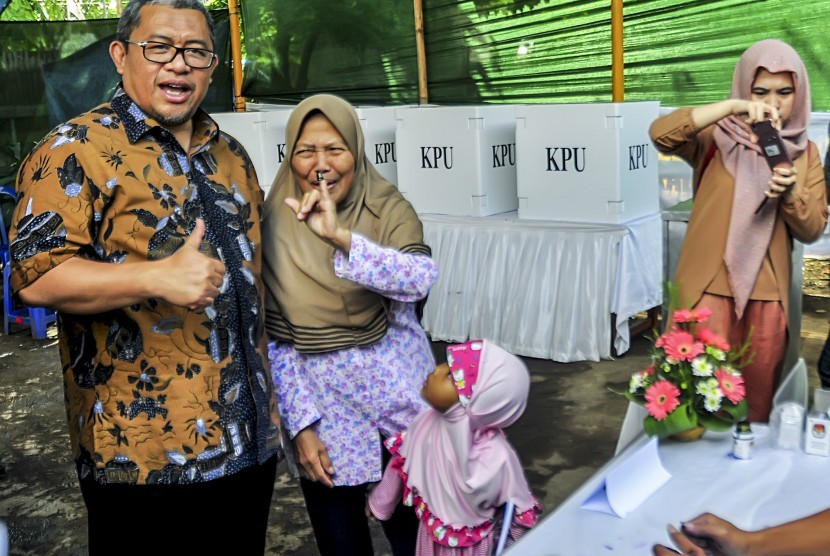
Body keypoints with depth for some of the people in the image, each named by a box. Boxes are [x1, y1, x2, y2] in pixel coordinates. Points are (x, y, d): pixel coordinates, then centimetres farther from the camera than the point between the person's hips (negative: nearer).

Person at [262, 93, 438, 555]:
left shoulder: (388, 209, -7)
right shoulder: (276, 225, -6)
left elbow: (423, 278, -26)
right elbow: (276, 339, -4)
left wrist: (339, 235, -36)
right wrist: (301, 426, -8)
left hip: (402, 400, 0)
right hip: (325, 414, 0)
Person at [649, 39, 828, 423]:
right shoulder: (717, 138, 0)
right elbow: (661, 133, -20)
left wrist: (790, 193, -16)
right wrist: (733, 106, -26)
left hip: (767, 293, 3)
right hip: (709, 285, -3)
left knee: (758, 393, 11)